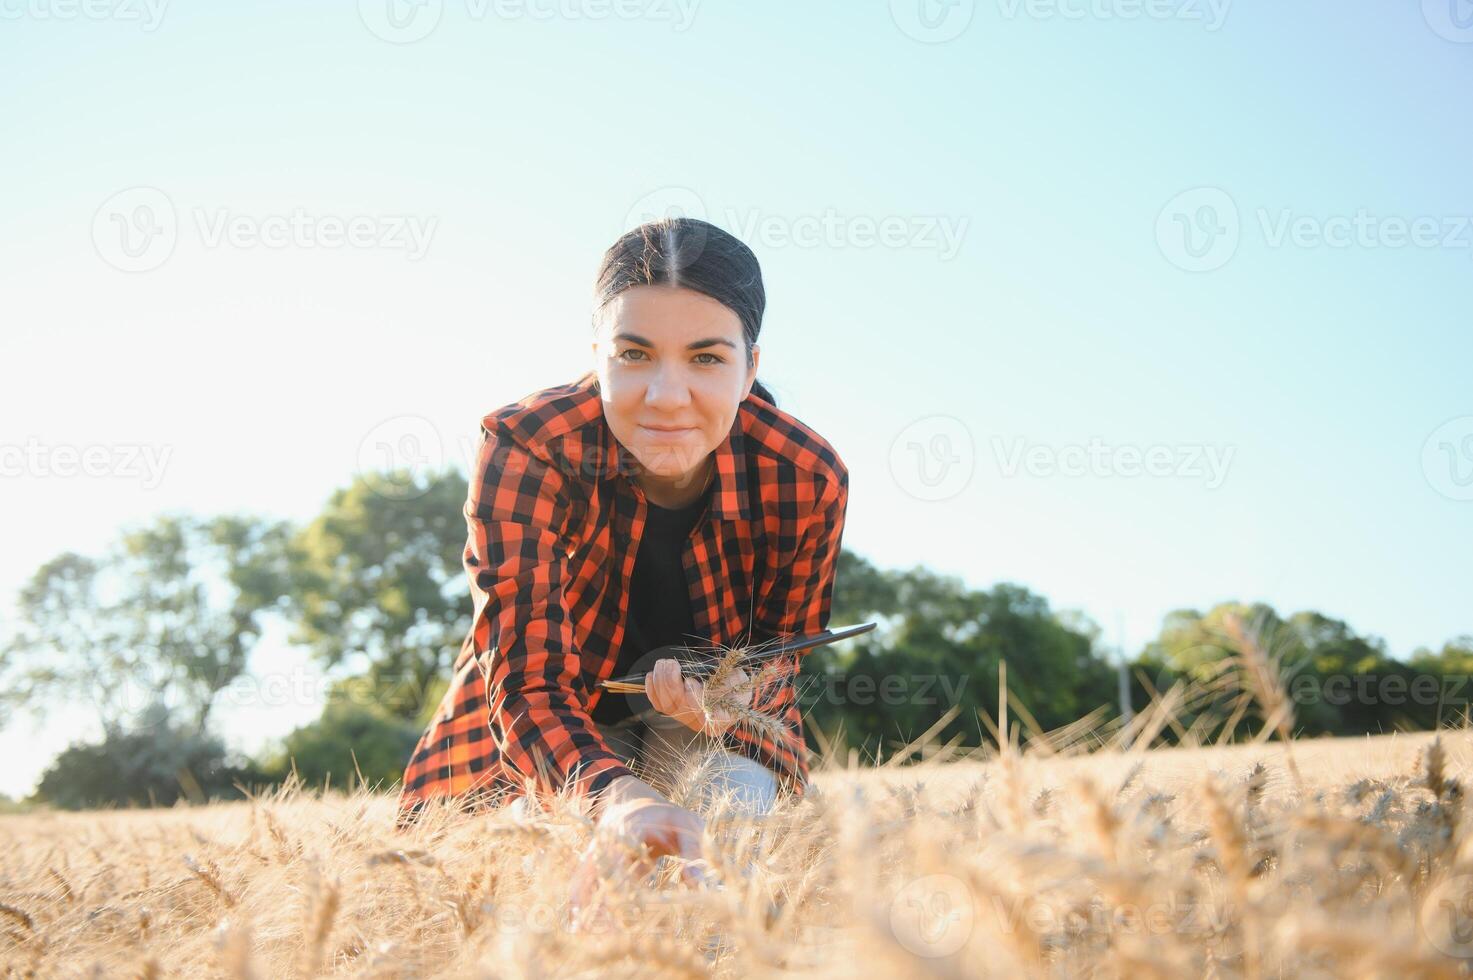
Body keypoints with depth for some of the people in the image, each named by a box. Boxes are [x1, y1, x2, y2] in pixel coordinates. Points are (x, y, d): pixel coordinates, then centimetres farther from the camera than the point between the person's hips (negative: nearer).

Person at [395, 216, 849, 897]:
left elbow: (778, 658, -9)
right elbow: (526, 680, -36)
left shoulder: (809, 479, -24)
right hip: (542, 731, -1)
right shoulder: (524, 453, -32)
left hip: (718, 714, 2)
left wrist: (733, 705, -36)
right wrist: (615, 795, -58)